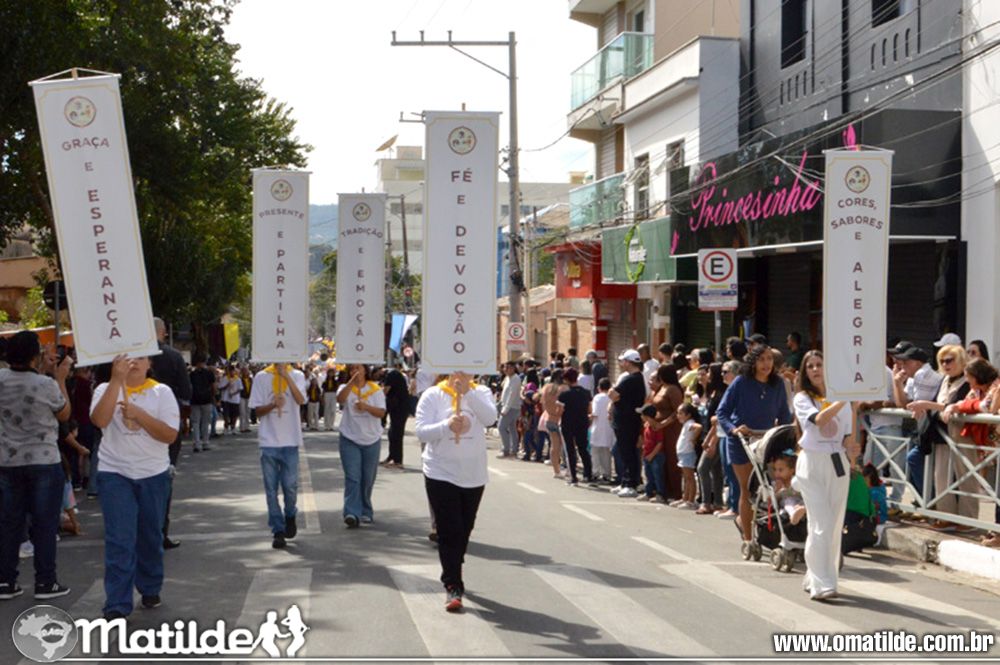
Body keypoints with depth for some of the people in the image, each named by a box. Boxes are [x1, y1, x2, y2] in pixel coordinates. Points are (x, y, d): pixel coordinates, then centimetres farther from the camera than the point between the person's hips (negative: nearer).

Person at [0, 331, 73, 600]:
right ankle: (45, 582, 7)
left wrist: (43, 371, 18)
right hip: (43, 462, -5)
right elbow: (64, 414, 0)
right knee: (45, 524, 4)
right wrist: (61, 378, 5)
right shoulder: (46, 385, -17)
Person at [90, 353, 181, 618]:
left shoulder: (162, 392, 0)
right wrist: (117, 380, -24)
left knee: (151, 537, 14)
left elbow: (170, 435, -9)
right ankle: (117, 604, -6)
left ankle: (150, 589, 33)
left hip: (154, 474, 2)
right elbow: (100, 420, -21)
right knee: (119, 540, -7)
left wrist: (139, 414, -19)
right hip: (115, 473, -1)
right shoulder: (106, 389, 0)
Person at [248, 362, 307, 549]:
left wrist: (286, 375, -21)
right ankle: (277, 530, 8)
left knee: (290, 486, -1)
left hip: (290, 441, -1)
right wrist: (273, 404, -17)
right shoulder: (261, 377, 4)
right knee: (271, 488, 1)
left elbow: (300, 400, -16)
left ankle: (290, 516, 27)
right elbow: (258, 410, 3)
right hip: (268, 442, 1)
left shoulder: (297, 376, 3)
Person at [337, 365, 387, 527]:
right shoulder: (346, 388, 2)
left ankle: (366, 512, 23)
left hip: (371, 440, 1)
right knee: (352, 477, -11)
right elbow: (340, 399, -22)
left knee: (368, 479, 9)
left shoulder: (376, 390, 2)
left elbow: (382, 412, -9)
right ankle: (352, 513, -17)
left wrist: (366, 407, -27)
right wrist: (353, 381, -30)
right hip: (350, 440, -1)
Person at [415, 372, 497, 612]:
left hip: (473, 475, 3)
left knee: (464, 531, 15)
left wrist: (467, 392, -27)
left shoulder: (481, 393, 1)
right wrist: (447, 426, -29)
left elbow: (490, 417, -18)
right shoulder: (432, 396, -3)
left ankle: (453, 577, 34)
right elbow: (422, 431, -11)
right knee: (449, 531, -8)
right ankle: (453, 587, -7)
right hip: (441, 474, -3)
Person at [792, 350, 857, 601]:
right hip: (813, 462, -4)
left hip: (838, 462, 4)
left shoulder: (841, 397, 10)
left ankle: (814, 578, 19)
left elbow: (847, 434, 9)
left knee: (834, 526, 6)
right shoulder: (802, 398, 0)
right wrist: (842, 400, -31)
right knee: (822, 525, -12)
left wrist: (851, 448, -13)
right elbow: (818, 419, -20)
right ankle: (821, 584, -13)